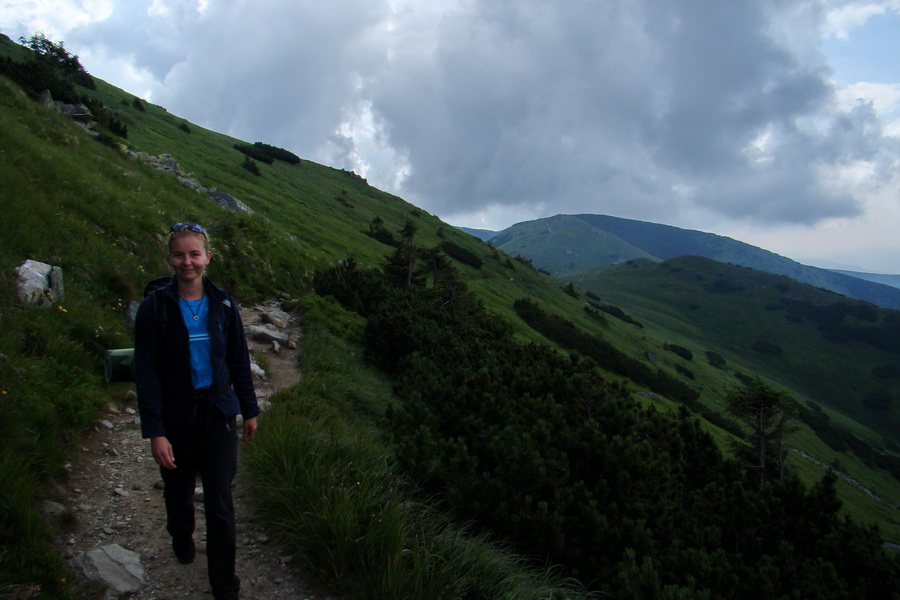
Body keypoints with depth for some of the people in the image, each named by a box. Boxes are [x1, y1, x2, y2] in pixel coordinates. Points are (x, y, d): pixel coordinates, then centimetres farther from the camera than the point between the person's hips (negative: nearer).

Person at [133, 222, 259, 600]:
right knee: (179, 491, 18)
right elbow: (146, 374, -10)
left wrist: (249, 411, 10)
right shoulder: (155, 308, -9)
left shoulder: (222, 304, -1)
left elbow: (239, 362, 8)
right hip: (175, 416, -1)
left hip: (218, 413, 1)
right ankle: (181, 537, 52)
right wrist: (154, 432, -14)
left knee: (220, 501, 0)